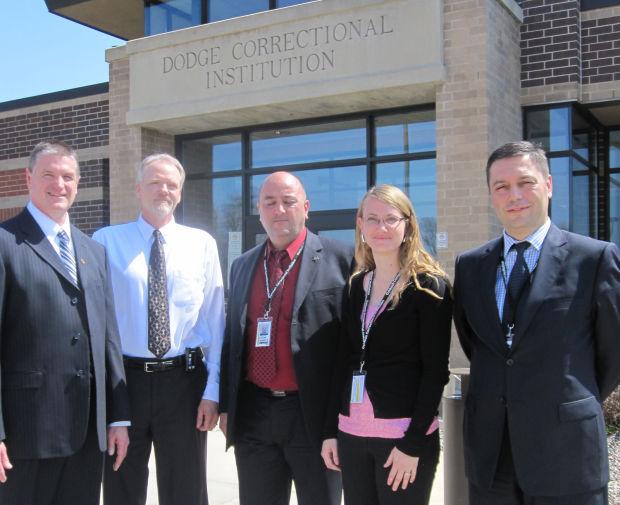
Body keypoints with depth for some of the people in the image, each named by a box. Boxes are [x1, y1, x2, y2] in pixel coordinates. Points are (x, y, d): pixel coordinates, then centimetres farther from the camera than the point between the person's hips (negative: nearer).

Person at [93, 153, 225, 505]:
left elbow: (215, 319, 1)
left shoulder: (202, 243, 4)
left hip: (184, 380, 1)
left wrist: (213, 390, -3)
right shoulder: (106, 241, 2)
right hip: (122, 378, 0)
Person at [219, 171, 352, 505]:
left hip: (315, 414, -4)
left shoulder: (339, 259, -6)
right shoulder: (242, 266, 11)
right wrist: (226, 405, 11)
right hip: (252, 414, 4)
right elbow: (232, 339, 14)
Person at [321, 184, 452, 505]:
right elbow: (344, 361, 11)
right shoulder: (355, 286, 9)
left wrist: (412, 443, -15)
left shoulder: (429, 285, -6)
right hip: (351, 433, 5)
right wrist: (330, 429, 8)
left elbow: (435, 370, -10)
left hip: (404, 435, -5)